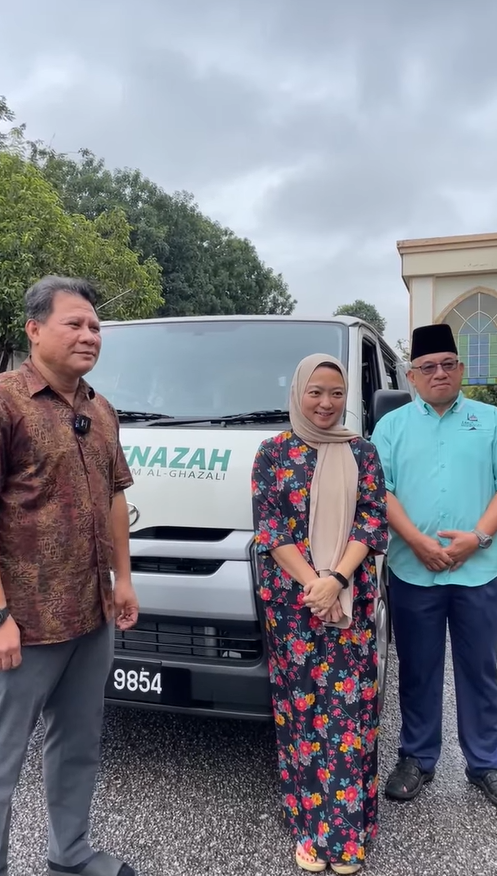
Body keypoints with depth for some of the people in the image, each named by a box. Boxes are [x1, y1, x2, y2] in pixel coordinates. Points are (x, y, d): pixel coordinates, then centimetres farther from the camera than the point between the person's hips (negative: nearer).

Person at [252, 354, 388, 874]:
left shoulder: (361, 452, 6)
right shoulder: (273, 452, 1)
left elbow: (373, 520, -1)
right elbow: (268, 526, -4)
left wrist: (337, 580, -14)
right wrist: (312, 583, -14)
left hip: (352, 601, 1)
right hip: (292, 600, -1)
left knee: (350, 705, 5)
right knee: (301, 705, 6)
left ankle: (347, 831, 20)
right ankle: (310, 827, 22)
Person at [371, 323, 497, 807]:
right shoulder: (392, 425, 7)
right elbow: (379, 491, -2)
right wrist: (418, 541, -13)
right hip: (412, 571, 0)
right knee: (417, 671, 12)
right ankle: (416, 759, 27)